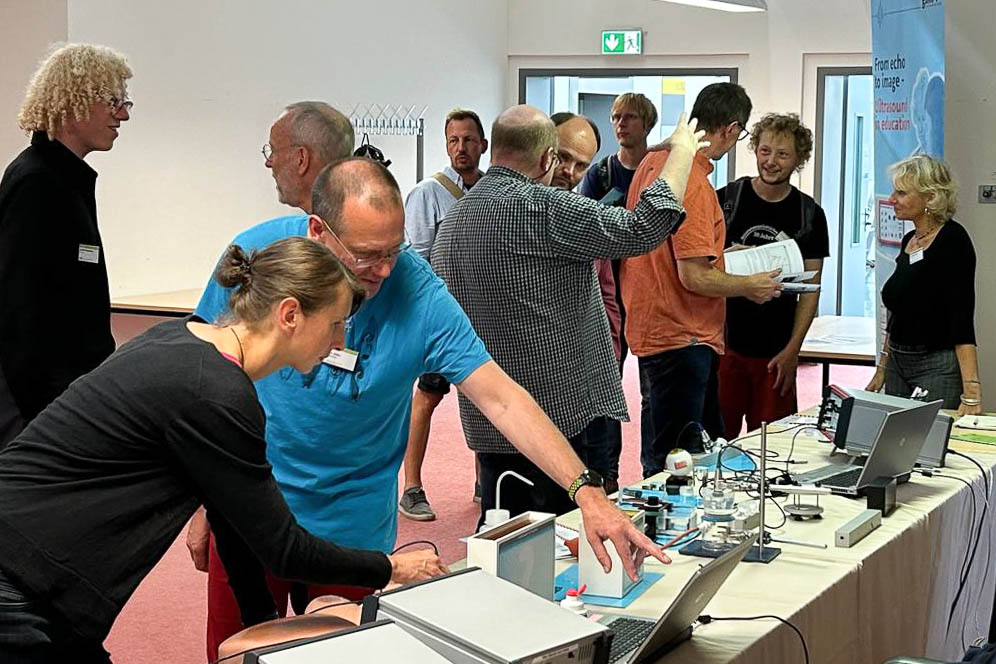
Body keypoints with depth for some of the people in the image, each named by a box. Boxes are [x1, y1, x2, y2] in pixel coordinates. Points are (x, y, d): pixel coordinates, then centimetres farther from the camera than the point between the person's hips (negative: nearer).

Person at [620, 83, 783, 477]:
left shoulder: (652, 162, 8)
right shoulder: (694, 185, -21)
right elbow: (694, 278, -23)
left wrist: (718, 250, 26)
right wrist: (750, 287, -7)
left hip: (649, 325, 10)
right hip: (680, 338, -10)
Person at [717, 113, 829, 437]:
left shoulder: (809, 214, 5)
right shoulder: (725, 200, 1)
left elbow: (810, 289, 6)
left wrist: (792, 350, -2)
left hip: (776, 352, 1)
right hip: (724, 342, -1)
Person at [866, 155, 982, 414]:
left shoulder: (953, 240, -14)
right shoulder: (909, 241, 10)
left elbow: (962, 317, -23)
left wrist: (971, 391, -29)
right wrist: (881, 370, 17)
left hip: (939, 367, -8)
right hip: (898, 364, 8)